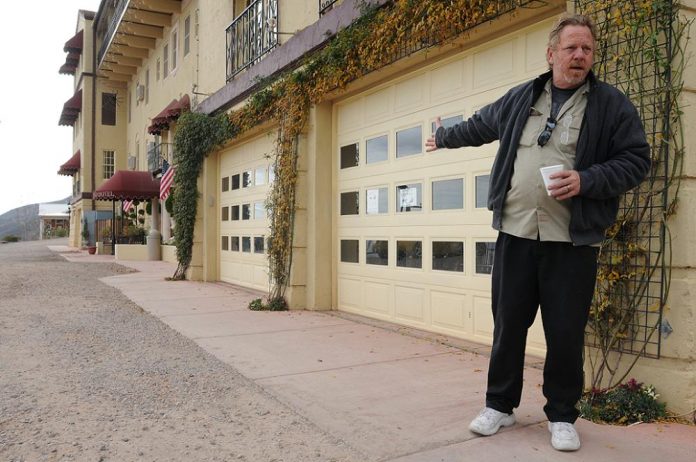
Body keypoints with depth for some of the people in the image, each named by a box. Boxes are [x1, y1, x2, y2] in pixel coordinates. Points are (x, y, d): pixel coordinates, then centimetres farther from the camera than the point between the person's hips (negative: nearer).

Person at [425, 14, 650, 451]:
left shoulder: (612, 104, 3)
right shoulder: (519, 99, 12)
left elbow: (636, 160, 1)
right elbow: (479, 126, 28)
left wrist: (587, 180, -15)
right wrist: (444, 137, 42)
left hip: (572, 240, -2)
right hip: (515, 233, 3)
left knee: (565, 332, 3)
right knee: (508, 323, 8)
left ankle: (562, 416, 23)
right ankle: (500, 404, 26)